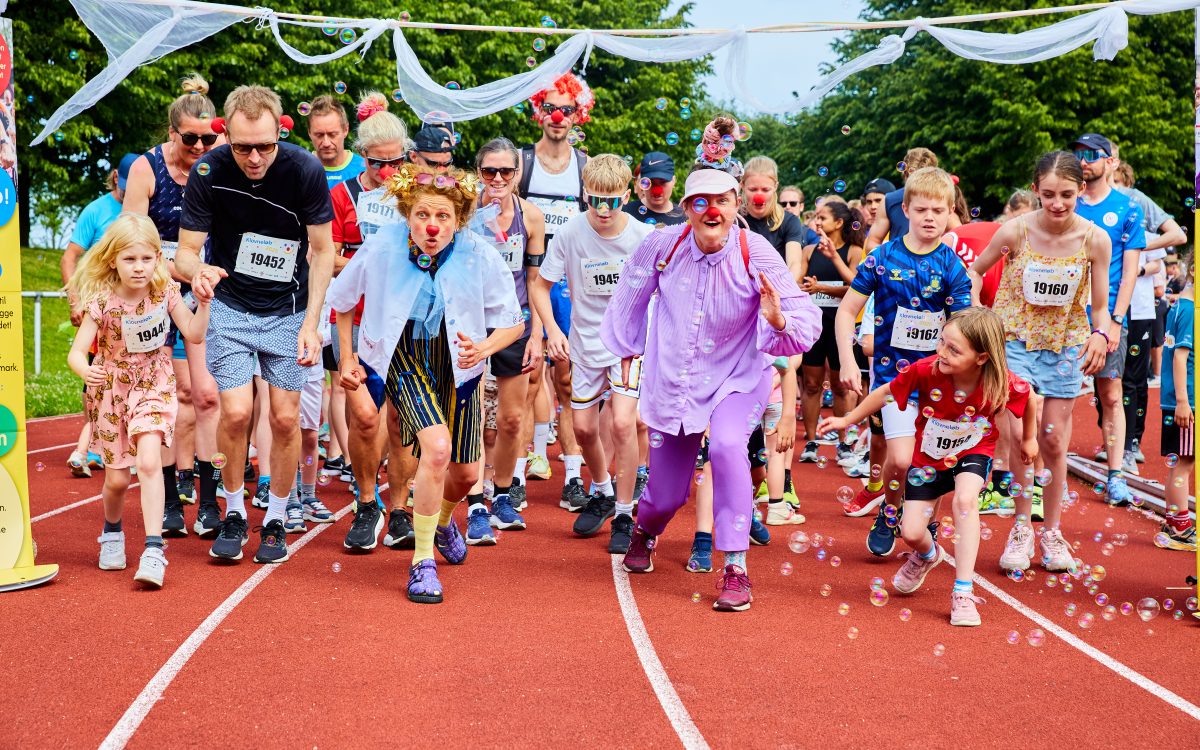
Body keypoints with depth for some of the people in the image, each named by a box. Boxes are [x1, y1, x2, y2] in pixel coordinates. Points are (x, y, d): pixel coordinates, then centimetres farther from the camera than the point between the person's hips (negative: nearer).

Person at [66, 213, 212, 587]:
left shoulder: (165, 292, -11)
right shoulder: (101, 303, -17)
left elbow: (194, 334, -8)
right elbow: (77, 351, -20)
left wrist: (202, 301, -21)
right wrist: (86, 371, -41)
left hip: (153, 385, 0)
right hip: (111, 389, 0)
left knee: (148, 461, -23)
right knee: (116, 478, 6)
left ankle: (154, 549, -22)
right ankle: (112, 532, 39)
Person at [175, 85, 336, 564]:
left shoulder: (305, 170, -19)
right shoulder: (208, 172, -18)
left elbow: (322, 252, -7)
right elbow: (186, 251, -12)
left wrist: (311, 323, -14)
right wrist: (197, 270, -37)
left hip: (289, 309, 0)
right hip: (230, 306, 0)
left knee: (285, 417, -1)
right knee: (235, 412, -8)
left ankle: (275, 520, 17)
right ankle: (234, 514, 13)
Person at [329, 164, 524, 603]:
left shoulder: (480, 257, -20)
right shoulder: (381, 247, -19)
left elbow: (514, 322, -8)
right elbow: (340, 299, 1)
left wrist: (484, 347, -27)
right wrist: (347, 357, 4)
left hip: (456, 363, 2)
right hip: (403, 358, -2)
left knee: (466, 472, 10)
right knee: (437, 447, -27)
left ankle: (443, 520, 49)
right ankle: (423, 562, -11)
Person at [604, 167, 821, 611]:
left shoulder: (757, 256, -19)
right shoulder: (662, 246, -13)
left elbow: (807, 321, -22)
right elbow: (631, 294, 8)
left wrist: (778, 320, -44)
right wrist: (626, 349, 18)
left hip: (736, 379, -2)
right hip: (671, 382, 2)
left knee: (727, 446, -32)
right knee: (668, 493, 10)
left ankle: (735, 570, -21)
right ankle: (645, 532, 50)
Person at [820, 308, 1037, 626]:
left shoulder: (1002, 383, -28)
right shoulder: (927, 370, -29)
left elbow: (1029, 396, -4)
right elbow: (886, 391, -12)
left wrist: (1029, 439, 10)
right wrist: (847, 420, -2)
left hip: (973, 452, -1)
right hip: (929, 457, 1)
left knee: (965, 500, -34)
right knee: (911, 534, -4)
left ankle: (963, 593, -23)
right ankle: (927, 554, 39)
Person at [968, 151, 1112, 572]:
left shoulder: (1095, 240, -11)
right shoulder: (1015, 231, -14)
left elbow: (1099, 306, -2)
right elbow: (976, 271, 3)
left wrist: (1100, 334, -22)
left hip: (1065, 347, 1)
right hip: (1016, 339, -1)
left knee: (1054, 441, 7)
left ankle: (1051, 530, 23)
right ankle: (1022, 528, 2)